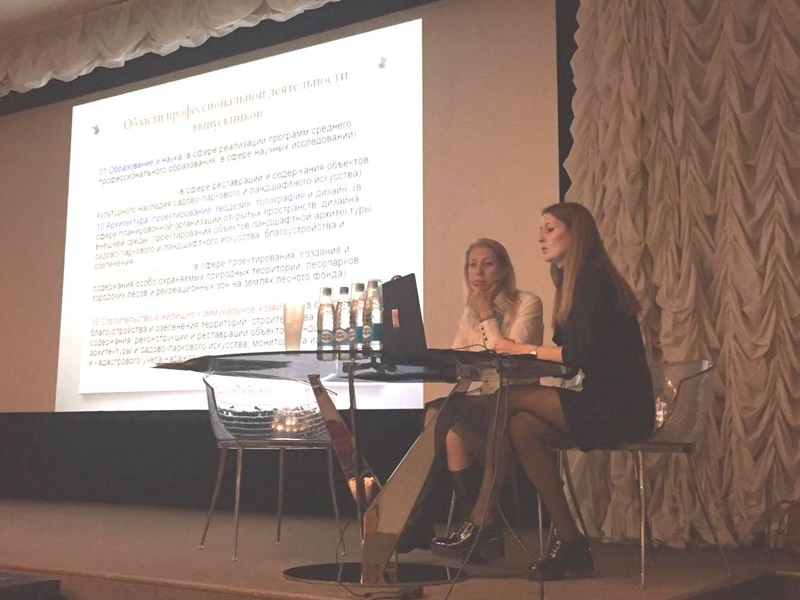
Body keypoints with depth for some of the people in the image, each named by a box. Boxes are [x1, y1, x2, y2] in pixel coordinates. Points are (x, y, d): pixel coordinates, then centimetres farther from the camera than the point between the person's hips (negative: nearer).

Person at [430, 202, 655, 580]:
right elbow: (571, 353, 15)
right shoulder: (574, 281, 19)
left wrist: (526, 350, -10)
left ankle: (482, 525, -10)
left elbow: (586, 354, -19)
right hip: (599, 404, 9)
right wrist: (522, 352, 2)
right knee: (522, 427, -13)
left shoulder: (591, 278, -10)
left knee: (507, 400, -17)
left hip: (618, 408, -9)